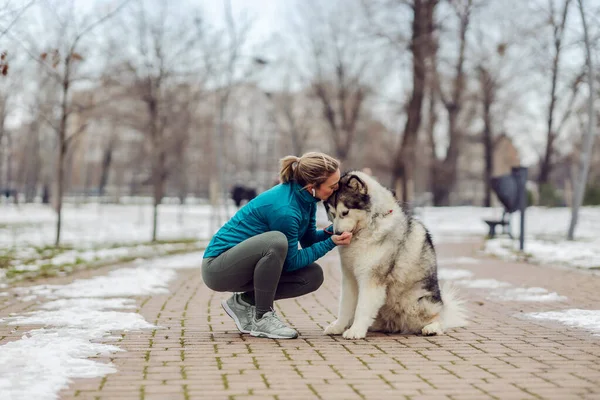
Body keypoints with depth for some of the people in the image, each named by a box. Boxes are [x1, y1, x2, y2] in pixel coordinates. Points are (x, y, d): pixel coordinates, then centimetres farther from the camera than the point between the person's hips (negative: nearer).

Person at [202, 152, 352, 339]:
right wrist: (330, 243, -17)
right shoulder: (284, 209, -28)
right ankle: (262, 318, -17)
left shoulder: (306, 197, -4)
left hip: (247, 265, 9)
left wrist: (331, 231, -10)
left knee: (313, 275, -5)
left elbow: (308, 239, 8)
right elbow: (290, 262, -17)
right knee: (276, 241, -34)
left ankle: (244, 302, 6)